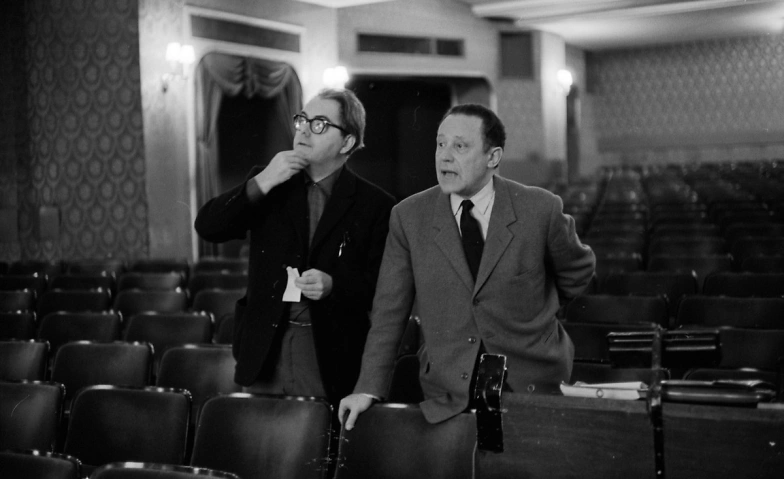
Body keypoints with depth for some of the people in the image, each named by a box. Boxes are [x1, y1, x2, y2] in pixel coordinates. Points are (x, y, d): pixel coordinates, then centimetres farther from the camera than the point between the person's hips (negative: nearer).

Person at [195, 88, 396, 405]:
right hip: (263, 352, 3)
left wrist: (333, 285, -20)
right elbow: (207, 228, -1)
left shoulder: (374, 205, 0)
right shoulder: (266, 183, 9)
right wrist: (262, 183, -11)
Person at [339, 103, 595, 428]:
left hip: (533, 389, 0)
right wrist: (369, 389, -6)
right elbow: (389, 312, 0)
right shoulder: (408, 216, -2)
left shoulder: (541, 209, -6)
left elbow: (577, 273, 12)